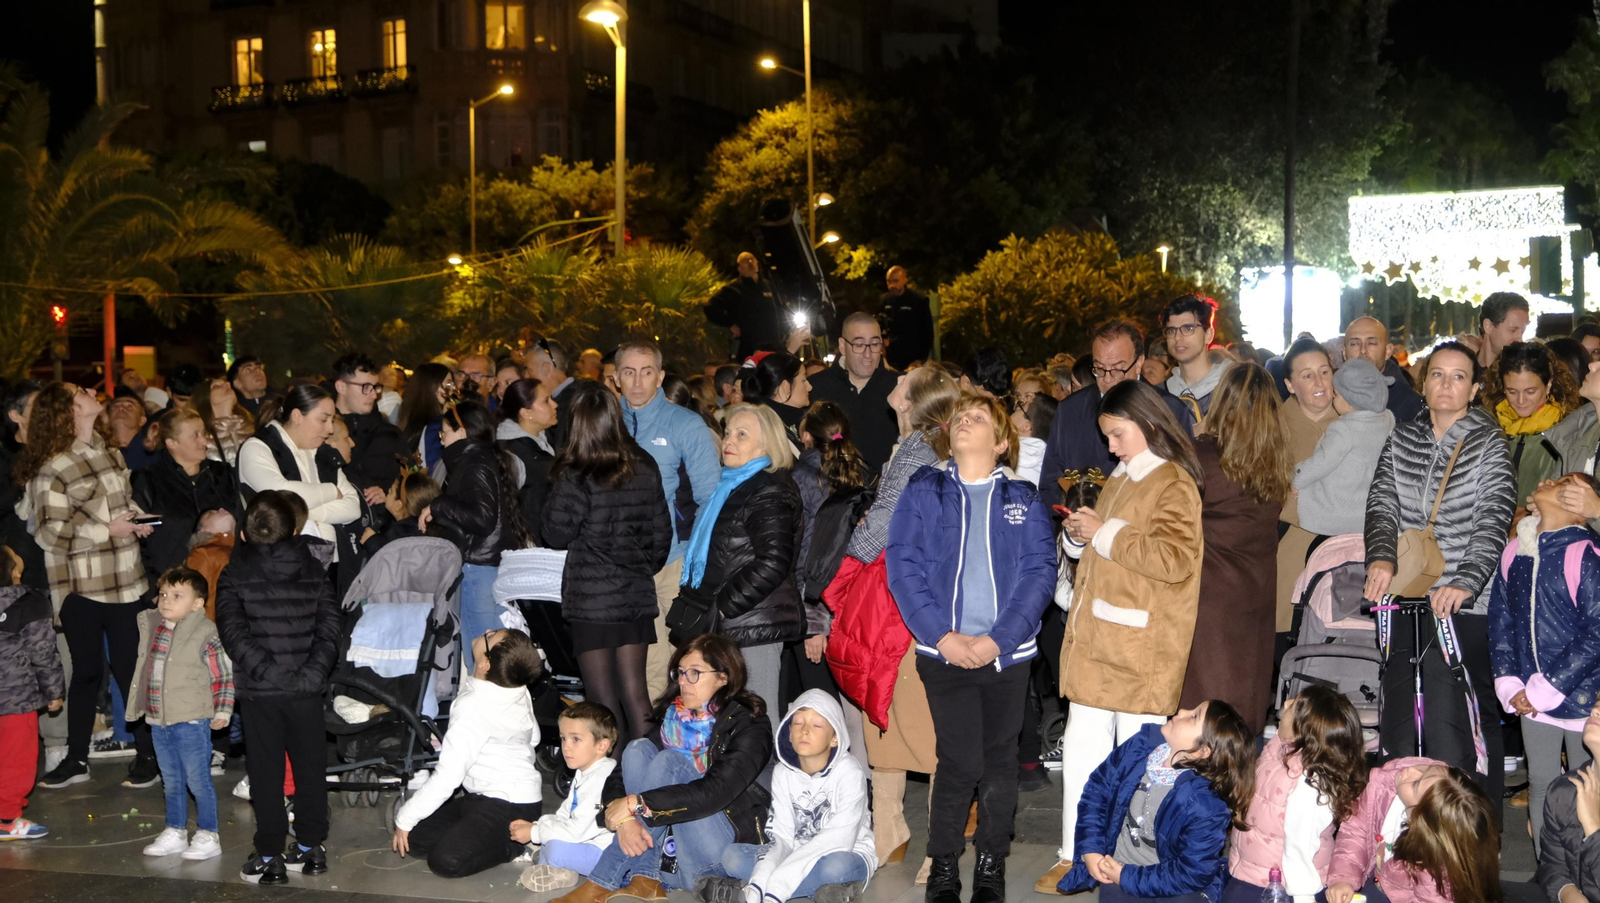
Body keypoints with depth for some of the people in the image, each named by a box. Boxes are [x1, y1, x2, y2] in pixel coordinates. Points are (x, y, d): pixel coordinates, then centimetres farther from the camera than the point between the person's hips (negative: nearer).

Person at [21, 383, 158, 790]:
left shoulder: (110, 454, 9)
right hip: (79, 585, -3)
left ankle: (146, 754, 12)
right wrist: (107, 530, -15)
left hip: (124, 580, 4)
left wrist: (135, 517, 3)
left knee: (131, 667, 3)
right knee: (87, 670, 6)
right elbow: (50, 531, -12)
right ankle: (76, 759, 20)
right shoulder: (51, 469, -9)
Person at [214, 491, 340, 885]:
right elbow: (329, 628, -3)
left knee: (266, 772, 6)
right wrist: (313, 671, -6)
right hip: (307, 689, 2)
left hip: (259, 691, -2)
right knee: (309, 767, 13)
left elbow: (233, 632, -12)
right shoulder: (314, 569, 4)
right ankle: (311, 847, 20)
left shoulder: (234, 575, -2)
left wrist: (265, 669, -13)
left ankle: (270, 857, 10)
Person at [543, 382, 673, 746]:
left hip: (591, 597, -5)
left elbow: (557, 534, -8)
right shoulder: (645, 470, 2)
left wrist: (553, 497, 6)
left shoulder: (575, 478, -15)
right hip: (637, 594, 5)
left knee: (602, 694, 4)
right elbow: (662, 531, 8)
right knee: (635, 689, 12)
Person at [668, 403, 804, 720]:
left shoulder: (770, 492, -12)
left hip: (753, 626, -10)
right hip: (728, 624, 10)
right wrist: (694, 597, 18)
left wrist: (723, 606, -17)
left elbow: (772, 563, -22)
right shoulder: (731, 486, 19)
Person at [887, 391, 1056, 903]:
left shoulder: (1023, 500, 8)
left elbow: (1039, 573, -1)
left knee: (999, 760, 8)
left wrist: (998, 639, -12)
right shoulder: (923, 493, 7)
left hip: (1007, 652, 1)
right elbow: (903, 568, -1)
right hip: (943, 652, -1)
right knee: (960, 761, -4)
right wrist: (942, 636, -12)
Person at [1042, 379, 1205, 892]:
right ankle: (1075, 856, 16)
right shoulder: (1122, 477, 17)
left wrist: (1106, 534, -16)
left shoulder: (1173, 483, -9)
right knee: (1081, 750, 9)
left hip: (1141, 649, -8)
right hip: (1096, 639, 8)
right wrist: (1087, 533, 9)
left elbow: (1174, 559, -22)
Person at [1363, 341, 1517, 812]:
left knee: (1453, 728, -8)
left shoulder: (1489, 445, 0)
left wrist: (1466, 581, -25)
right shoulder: (1401, 441, 13)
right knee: (1398, 720, 8)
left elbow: (1494, 521, -11)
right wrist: (1381, 557, -16)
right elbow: (1382, 504, 4)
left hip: (1464, 606, -4)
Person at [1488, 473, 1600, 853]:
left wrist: (1545, 689, -16)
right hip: (1532, 699, 5)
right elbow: (1500, 619, 7)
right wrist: (1509, 686, -2)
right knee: (1540, 785, 15)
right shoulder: (1514, 551, 1)